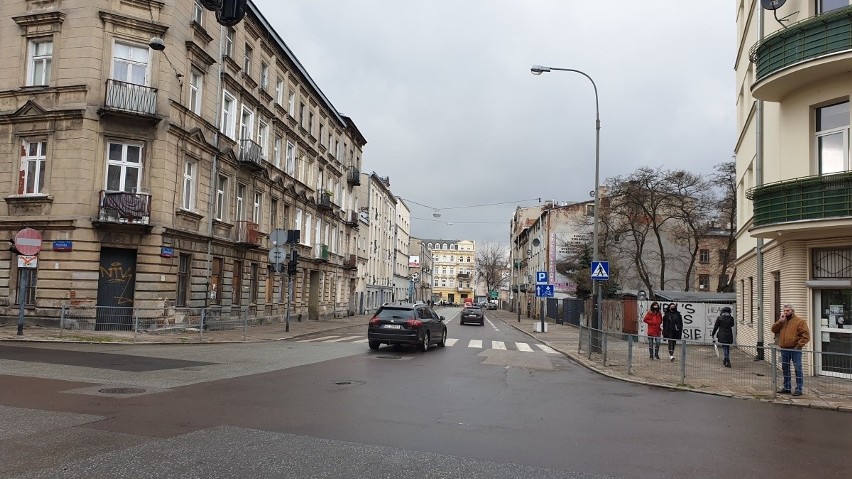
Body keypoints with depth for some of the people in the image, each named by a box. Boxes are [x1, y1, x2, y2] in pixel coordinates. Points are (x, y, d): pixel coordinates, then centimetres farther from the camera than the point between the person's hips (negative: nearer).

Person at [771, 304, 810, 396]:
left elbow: (806, 335, -9)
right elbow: (774, 330, 5)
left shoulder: (800, 321, -4)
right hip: (784, 349, 6)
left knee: (798, 369, -3)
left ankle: (799, 389, 1)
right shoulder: (782, 321, 15)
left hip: (795, 350, -6)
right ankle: (787, 388, 21)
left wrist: (799, 345, -15)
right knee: (785, 369, 12)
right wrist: (780, 321, -7)